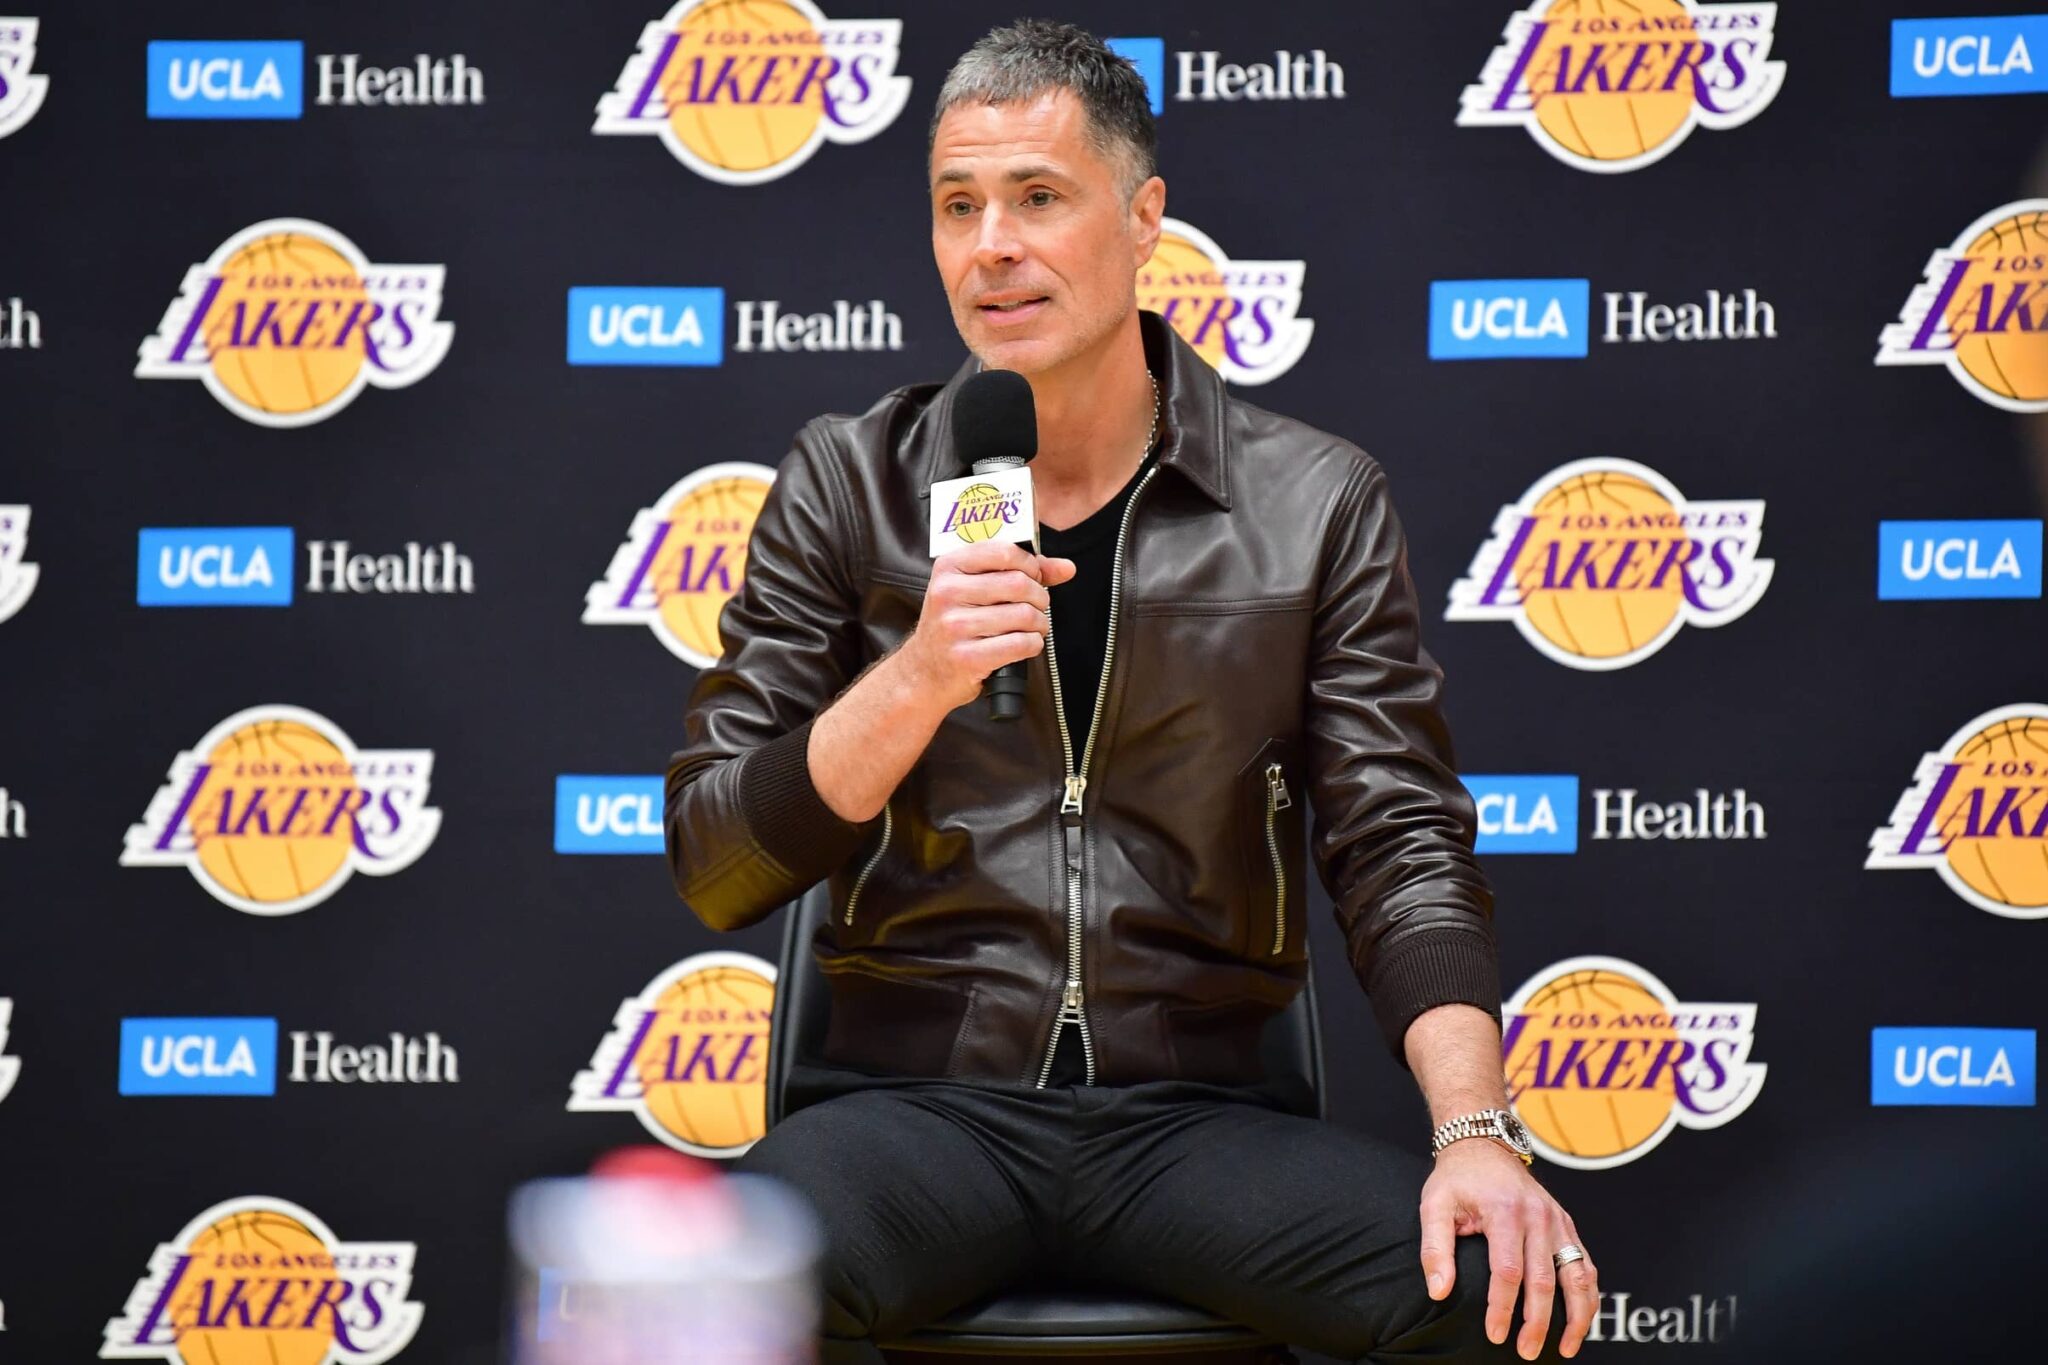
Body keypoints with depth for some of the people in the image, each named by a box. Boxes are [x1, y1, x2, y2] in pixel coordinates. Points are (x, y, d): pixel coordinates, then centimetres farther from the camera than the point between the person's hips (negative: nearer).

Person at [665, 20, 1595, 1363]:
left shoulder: (1316, 504, 7)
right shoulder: (850, 485, 8)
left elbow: (1405, 854, 3)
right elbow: (717, 867, 4)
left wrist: (1478, 1133, -15)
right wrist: (915, 682, -13)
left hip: (1193, 1110, 1)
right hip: (920, 1097, -1)